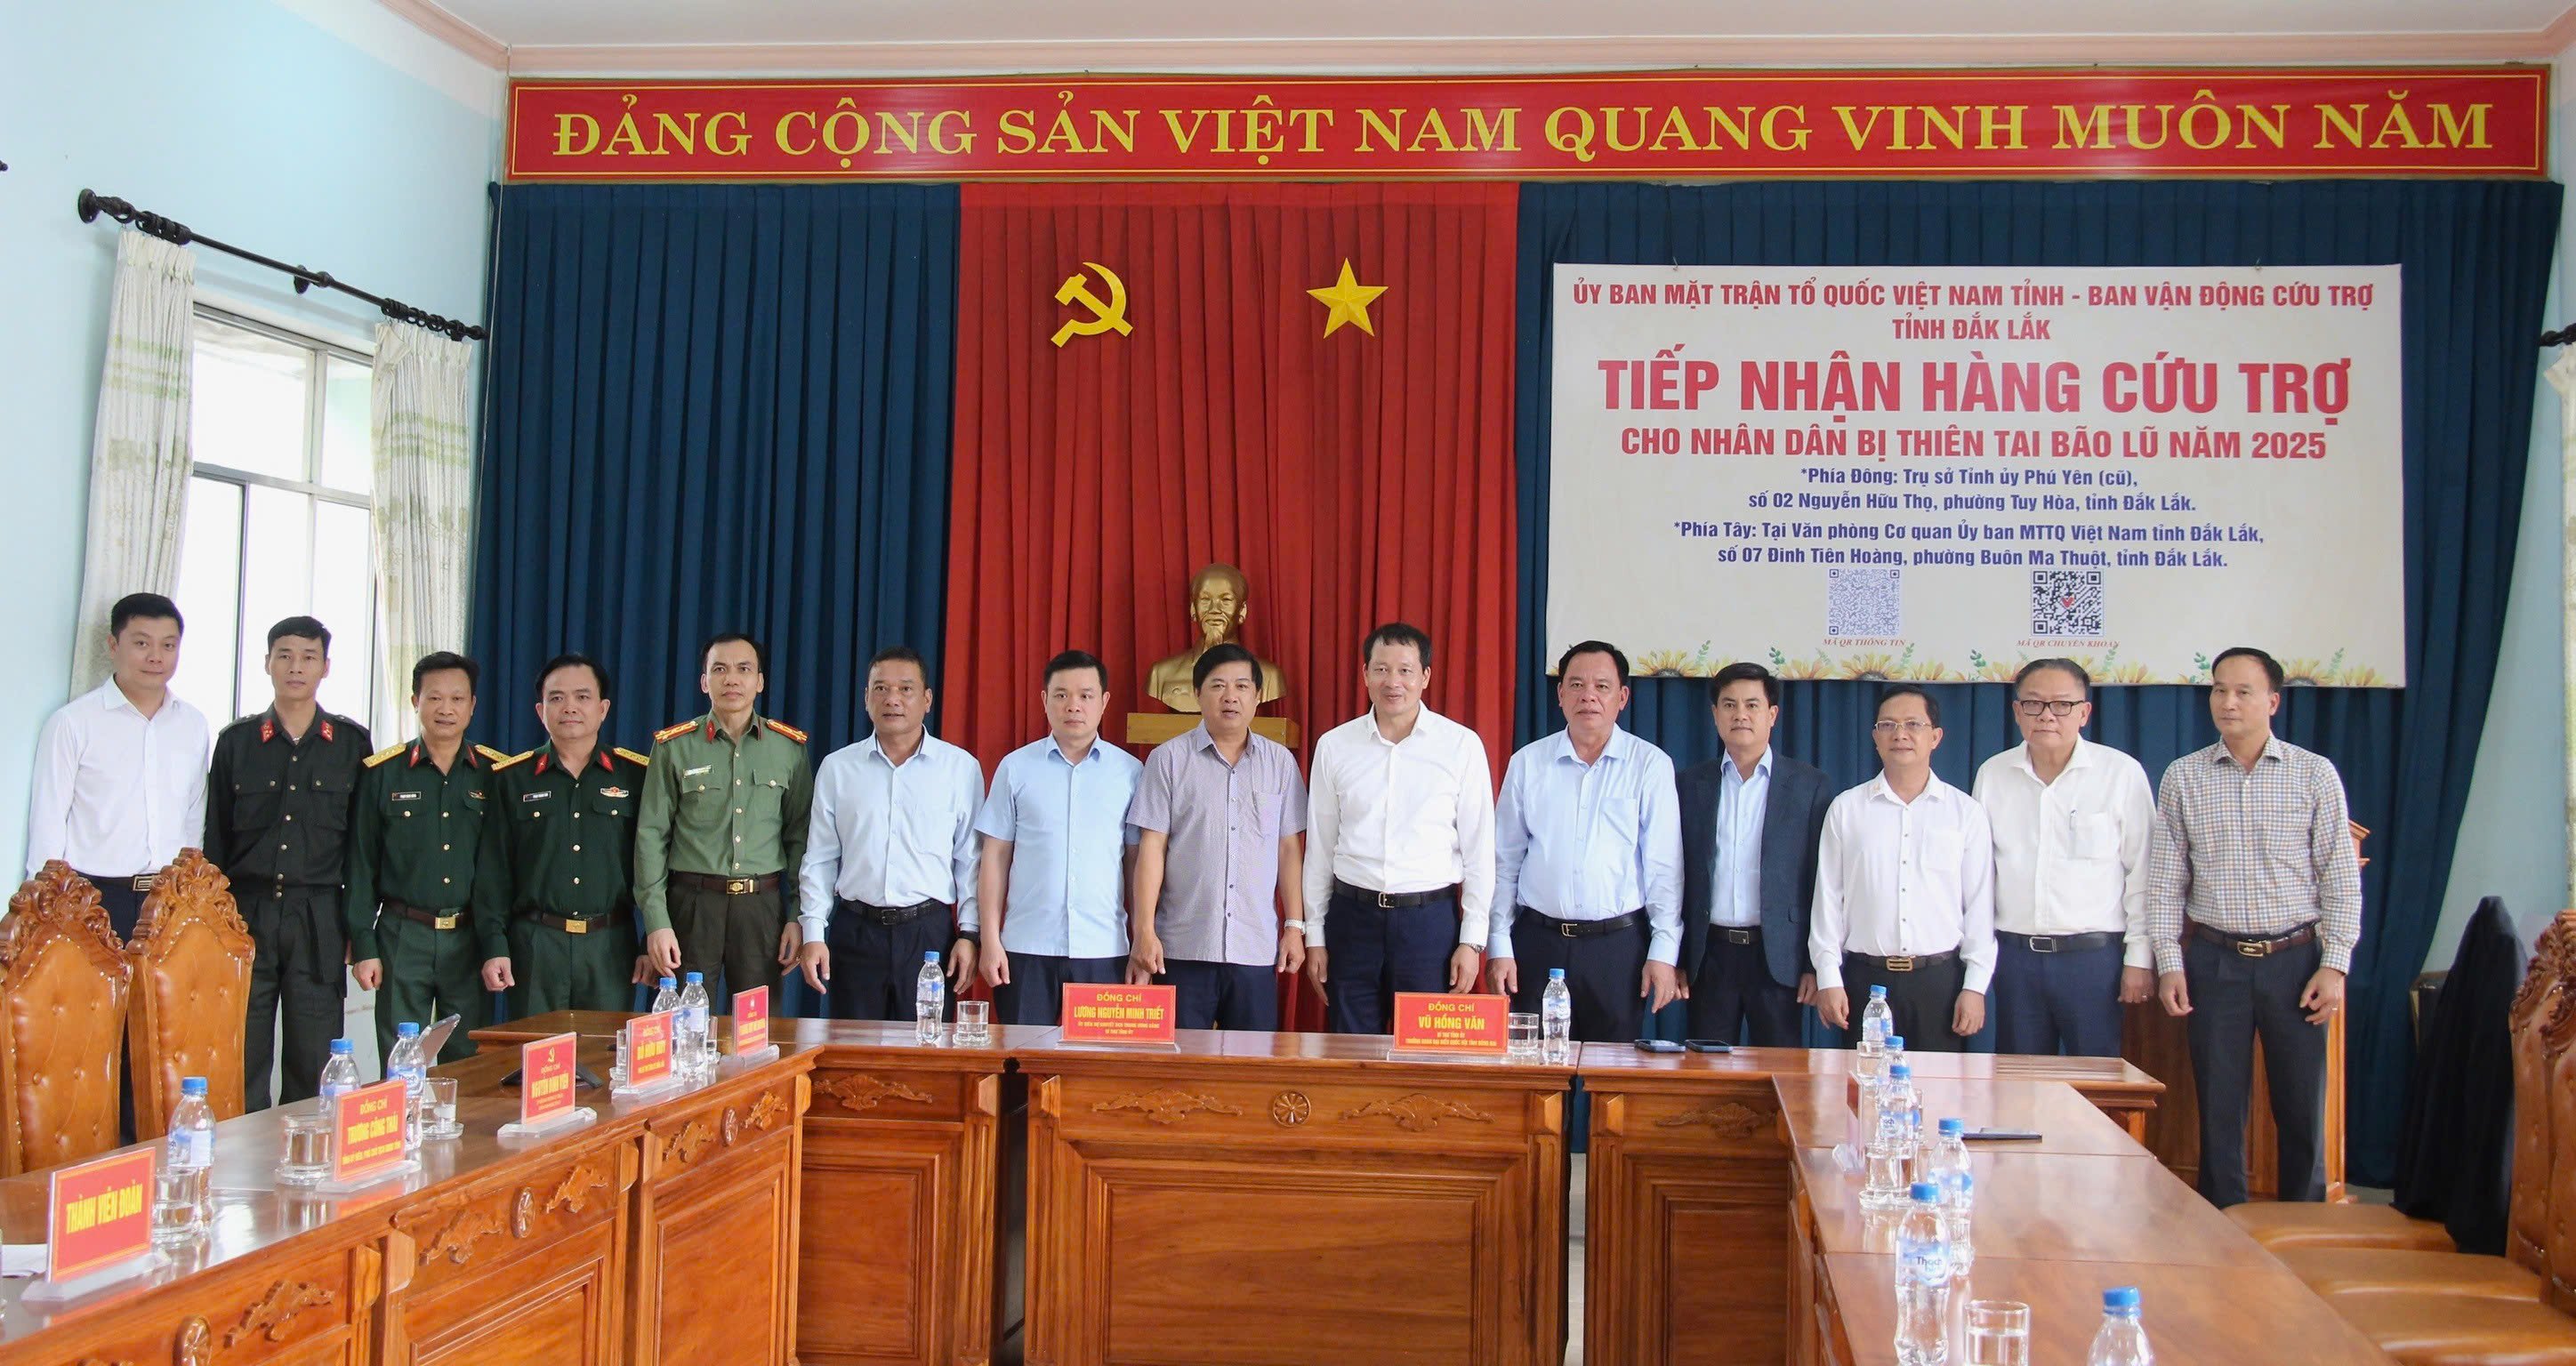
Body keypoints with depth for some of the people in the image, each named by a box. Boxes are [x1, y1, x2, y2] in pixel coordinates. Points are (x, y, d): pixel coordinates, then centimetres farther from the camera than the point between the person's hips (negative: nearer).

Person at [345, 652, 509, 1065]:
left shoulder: (496, 774, 4)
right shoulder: (382, 773, 4)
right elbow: (361, 866, 4)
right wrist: (363, 946, -2)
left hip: (470, 939, 1)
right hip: (402, 937, 0)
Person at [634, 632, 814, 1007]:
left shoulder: (789, 747, 7)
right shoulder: (674, 747, 3)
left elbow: (800, 835, 7)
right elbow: (651, 836, 1)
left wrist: (799, 917, 0)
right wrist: (656, 921, -6)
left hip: (762, 906, 1)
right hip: (692, 904, -1)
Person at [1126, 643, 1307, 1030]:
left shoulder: (1280, 761, 10)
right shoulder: (1168, 759, 3)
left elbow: (1288, 849, 11)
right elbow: (1151, 847, 0)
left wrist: (1295, 926, 6)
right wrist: (1144, 931, -6)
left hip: (1257, 949, 2)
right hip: (1183, 947, -2)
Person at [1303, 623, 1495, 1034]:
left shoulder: (1462, 746, -1)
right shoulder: (1334, 746, 4)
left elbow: (1479, 850, 1)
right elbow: (1319, 847, 9)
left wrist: (1471, 940, -2)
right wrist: (1314, 935, 8)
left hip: (1430, 918, -2)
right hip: (1353, 917, 2)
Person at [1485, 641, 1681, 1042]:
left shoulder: (1650, 765, 1)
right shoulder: (1527, 763, 6)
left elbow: (1664, 867, 0)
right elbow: (1504, 862, 8)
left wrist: (1664, 951, -5)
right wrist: (1499, 947, 3)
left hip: (1619, 944, -1)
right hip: (1538, 942, 1)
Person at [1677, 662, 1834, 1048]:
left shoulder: (1811, 785, 3)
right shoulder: (1691, 784, 8)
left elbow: (1823, 881, 1)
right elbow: (1677, 877, 9)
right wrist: (1674, 960, 4)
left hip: (1778, 955, -2)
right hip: (1710, 954, 2)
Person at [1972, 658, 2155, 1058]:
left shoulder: (2122, 773, -3)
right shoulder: (1992, 774, 6)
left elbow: (2141, 873, -1)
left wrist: (2139, 957, -3)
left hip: (2093, 954, -3)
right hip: (2014, 953, 3)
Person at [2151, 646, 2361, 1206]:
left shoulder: (2316, 774, 1)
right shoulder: (2182, 778, 4)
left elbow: (2342, 877, 1)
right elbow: (2165, 880, 5)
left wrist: (2334, 965, -6)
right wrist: (2169, 963, -2)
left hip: (2295, 957, -1)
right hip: (2214, 960, 1)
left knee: (2303, 1107, 4)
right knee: (2218, 1108, 6)